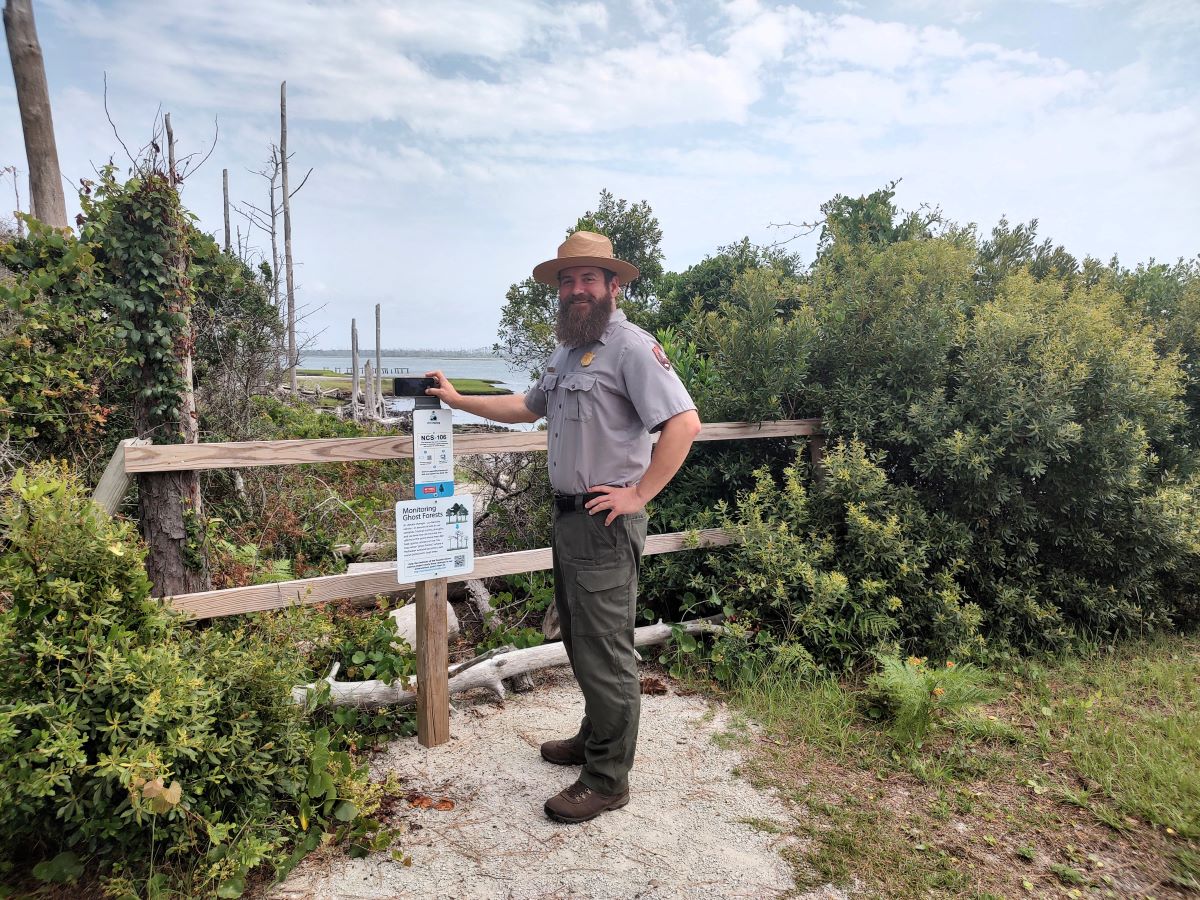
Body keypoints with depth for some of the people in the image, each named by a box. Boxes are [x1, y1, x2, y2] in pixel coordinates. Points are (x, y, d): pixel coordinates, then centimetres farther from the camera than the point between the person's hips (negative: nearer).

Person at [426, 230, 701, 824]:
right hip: (568, 515, 10)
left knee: (606, 650, 0)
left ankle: (607, 780, 14)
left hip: (606, 523, -9)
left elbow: (684, 423, -23)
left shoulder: (631, 347, -13)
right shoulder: (567, 352, 16)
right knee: (579, 640, 20)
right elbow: (527, 407, 31)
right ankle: (596, 737, 39)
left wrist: (638, 494, -21)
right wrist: (458, 400, 29)